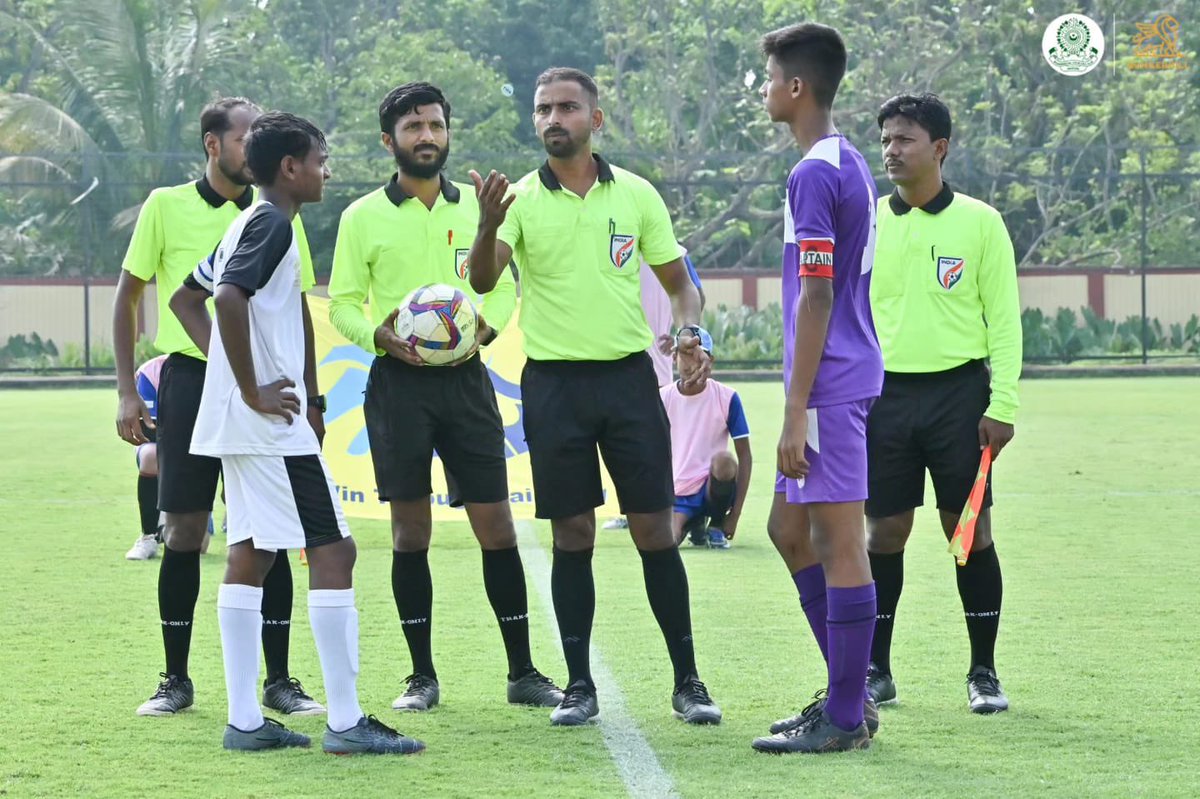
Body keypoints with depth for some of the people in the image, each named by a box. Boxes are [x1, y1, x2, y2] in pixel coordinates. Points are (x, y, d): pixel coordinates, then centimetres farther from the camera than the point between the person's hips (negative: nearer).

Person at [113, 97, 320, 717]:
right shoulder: (167, 207, 0)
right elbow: (127, 298, 6)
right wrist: (126, 392, 0)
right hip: (190, 379, -2)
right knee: (184, 531, 0)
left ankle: (278, 680, 7)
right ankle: (176, 681, 11)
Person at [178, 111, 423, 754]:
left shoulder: (247, 224, 17)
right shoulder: (273, 224, -13)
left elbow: (188, 295, 25)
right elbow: (230, 297, -28)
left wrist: (228, 365, 15)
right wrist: (254, 391, -22)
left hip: (239, 424, 10)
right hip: (272, 425, -10)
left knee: (250, 555, 9)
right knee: (333, 550, -8)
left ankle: (244, 719, 9)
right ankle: (346, 721, -8)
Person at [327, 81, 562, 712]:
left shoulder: (477, 207, 9)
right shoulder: (363, 217, 3)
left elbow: (504, 285, 14)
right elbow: (341, 302, 4)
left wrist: (487, 325, -6)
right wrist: (380, 335, -14)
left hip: (466, 377, 2)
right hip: (399, 381, -2)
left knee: (495, 524, 0)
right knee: (410, 530, 1)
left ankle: (522, 672, 7)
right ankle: (422, 676, 9)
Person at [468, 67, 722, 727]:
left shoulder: (636, 195, 5)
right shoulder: (521, 199, 0)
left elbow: (678, 282, 12)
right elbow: (483, 280, -16)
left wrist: (690, 333, -8)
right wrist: (489, 224, -36)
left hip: (628, 376, 1)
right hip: (553, 382, -1)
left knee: (653, 529, -1)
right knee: (572, 535, 2)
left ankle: (687, 680, 7)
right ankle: (579, 685, 10)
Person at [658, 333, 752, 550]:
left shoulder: (727, 398, -4)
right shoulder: (662, 398, 0)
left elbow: (744, 456, -3)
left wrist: (735, 514, -10)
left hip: (712, 488, -2)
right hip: (677, 495, 2)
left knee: (724, 460, -36)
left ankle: (715, 526, -6)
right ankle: (694, 523, 13)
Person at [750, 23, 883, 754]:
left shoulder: (814, 175, -15)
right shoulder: (851, 165, 15)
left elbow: (816, 298, -19)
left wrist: (796, 412, -18)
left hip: (830, 384, -10)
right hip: (845, 380, 10)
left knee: (839, 541, -5)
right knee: (792, 530, 16)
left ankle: (844, 720, 0)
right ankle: (847, 697, 20)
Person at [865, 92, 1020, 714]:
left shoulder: (979, 222, 0)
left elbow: (1004, 318, 0)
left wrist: (1003, 405, -7)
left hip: (958, 390, -2)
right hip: (884, 394, 2)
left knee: (971, 530, 0)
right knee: (884, 531, 3)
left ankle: (983, 672, 9)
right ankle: (875, 671, 11)